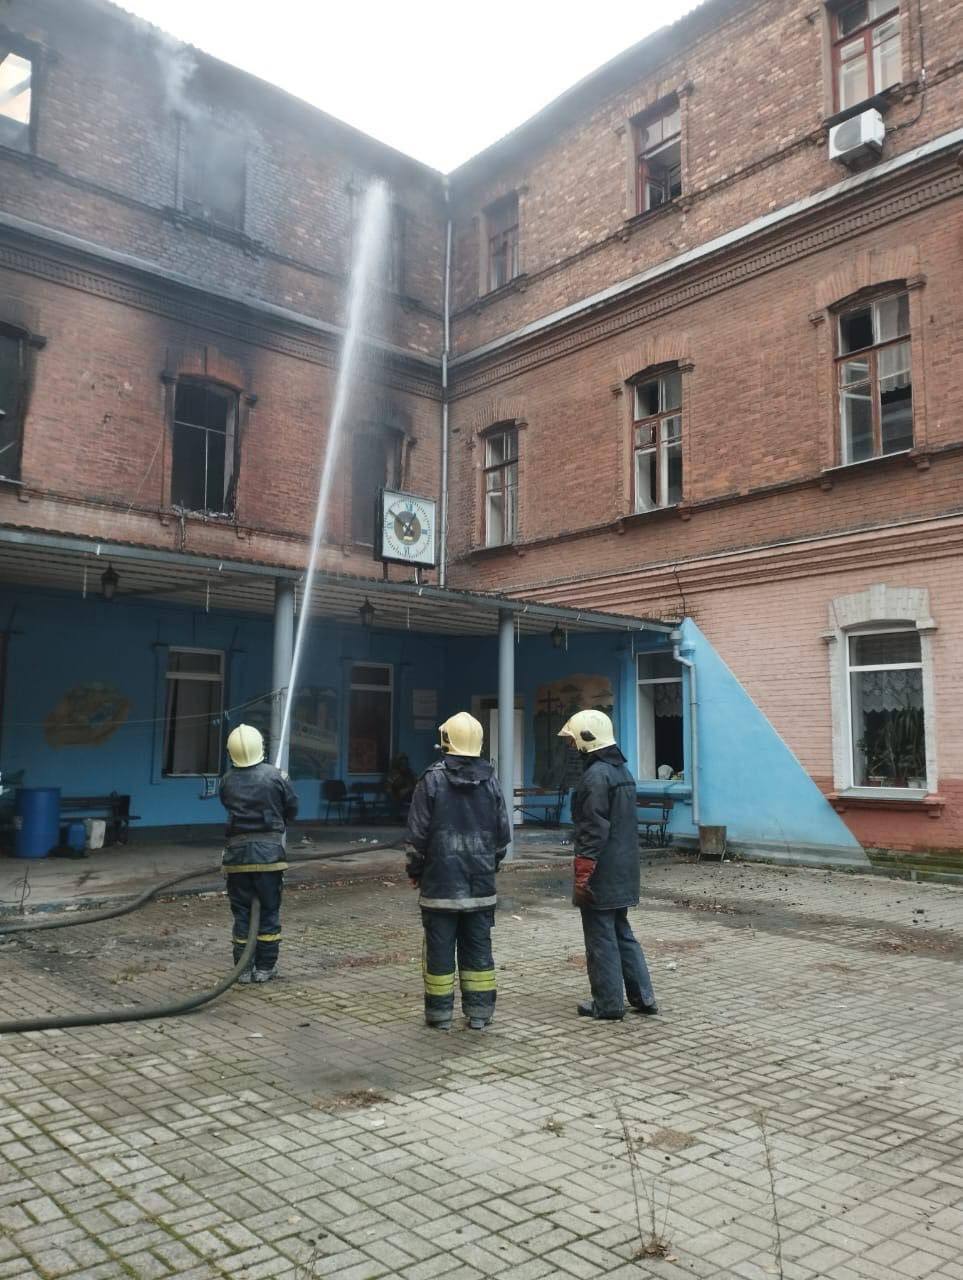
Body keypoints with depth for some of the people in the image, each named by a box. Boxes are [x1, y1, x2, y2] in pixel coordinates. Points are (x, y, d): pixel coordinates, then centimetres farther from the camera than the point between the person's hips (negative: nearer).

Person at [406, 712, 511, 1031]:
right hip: (481, 885, 3)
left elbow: (418, 834, -8)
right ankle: (479, 1012, 15)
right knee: (478, 947, 10)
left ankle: (440, 1013, 11)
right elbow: (503, 833, 7)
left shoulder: (432, 779, -9)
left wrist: (414, 871, 4)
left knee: (440, 948, 5)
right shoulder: (490, 781, 3)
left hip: (440, 883, -3)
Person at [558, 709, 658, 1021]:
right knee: (622, 933, 18)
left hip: (601, 876, -9)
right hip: (623, 872, 9)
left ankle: (608, 1004, 10)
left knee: (601, 939, 2)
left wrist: (582, 876, -18)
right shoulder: (622, 770, 13)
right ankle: (643, 997, 21)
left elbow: (593, 832, -22)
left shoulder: (596, 775, -18)